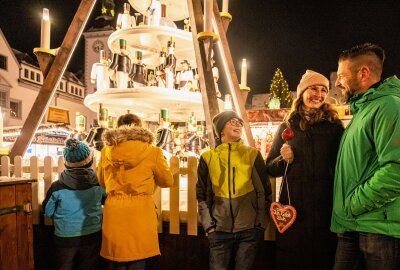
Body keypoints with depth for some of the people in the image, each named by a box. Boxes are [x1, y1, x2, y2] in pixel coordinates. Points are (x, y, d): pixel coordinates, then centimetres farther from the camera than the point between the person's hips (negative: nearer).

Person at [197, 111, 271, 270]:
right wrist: (208, 224, 0)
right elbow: (202, 194, 6)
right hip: (219, 229, 0)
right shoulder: (208, 157, 4)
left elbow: (265, 191, 5)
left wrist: (261, 223, 2)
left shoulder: (253, 154, 4)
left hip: (249, 228, 0)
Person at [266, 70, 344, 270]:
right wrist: (284, 159, -10)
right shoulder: (287, 127, 7)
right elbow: (270, 168, 10)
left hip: (325, 208, 0)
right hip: (293, 209, 1)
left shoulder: (334, 126, 5)